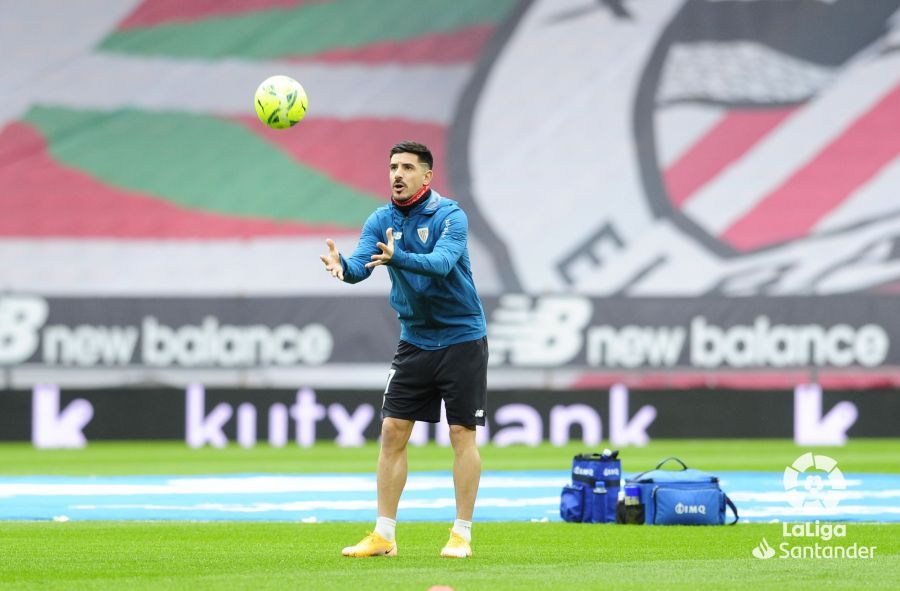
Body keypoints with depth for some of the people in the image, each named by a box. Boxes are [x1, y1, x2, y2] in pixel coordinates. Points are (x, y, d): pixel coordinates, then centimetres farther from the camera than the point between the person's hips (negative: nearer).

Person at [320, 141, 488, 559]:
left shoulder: (449, 216, -13)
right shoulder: (381, 221, 0)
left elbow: (441, 262, -31)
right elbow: (361, 264, -14)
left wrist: (397, 257, -48)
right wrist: (343, 266, -38)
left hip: (461, 339, -5)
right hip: (415, 339, 5)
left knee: (462, 434, -3)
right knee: (392, 431, 0)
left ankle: (461, 535, 4)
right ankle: (383, 536, 5)